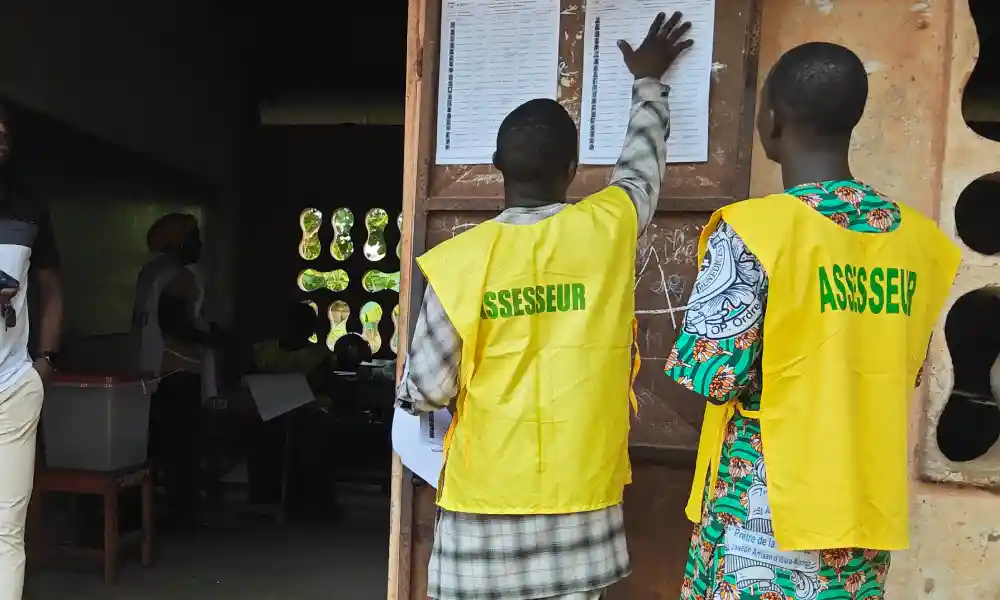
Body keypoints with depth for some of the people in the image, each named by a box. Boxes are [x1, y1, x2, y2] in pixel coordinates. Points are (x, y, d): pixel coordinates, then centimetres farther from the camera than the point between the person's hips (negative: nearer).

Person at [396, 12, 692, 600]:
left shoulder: (459, 259, -10)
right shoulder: (609, 229, -5)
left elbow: (426, 389, -6)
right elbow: (644, 162, 16)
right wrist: (648, 81, 33)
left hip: (484, 496, -1)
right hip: (580, 496, 2)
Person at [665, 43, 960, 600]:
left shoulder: (753, 229, -17)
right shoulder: (919, 238, 3)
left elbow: (712, 375, -18)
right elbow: (906, 371, 12)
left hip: (764, 505, -5)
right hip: (867, 502, 6)